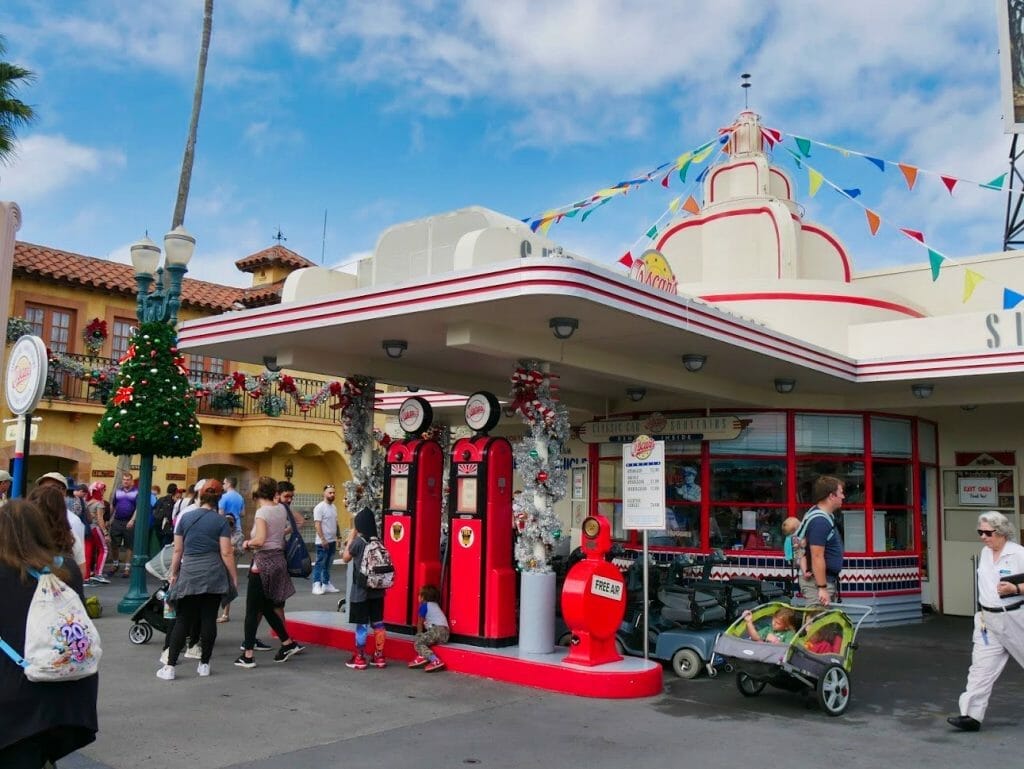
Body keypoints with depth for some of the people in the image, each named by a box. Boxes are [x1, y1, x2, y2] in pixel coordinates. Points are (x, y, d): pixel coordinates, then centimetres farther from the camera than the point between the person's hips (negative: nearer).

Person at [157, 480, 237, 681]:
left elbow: (177, 550, 7)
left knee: (182, 621, 6)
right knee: (209, 619, 5)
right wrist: (234, 577, 2)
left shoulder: (185, 518, 4)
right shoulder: (221, 521, -2)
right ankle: (204, 664, 12)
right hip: (214, 575, -1)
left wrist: (173, 574, 18)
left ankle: (169, 667, 4)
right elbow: (226, 553, -5)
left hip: (189, 574, 1)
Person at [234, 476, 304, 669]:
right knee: (267, 607, 19)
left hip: (263, 561, -7)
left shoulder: (262, 511, -13)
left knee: (252, 610, 1)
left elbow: (260, 540, -23)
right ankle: (288, 643, 20)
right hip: (279, 559, 7)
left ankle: (248, 655, 5)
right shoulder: (281, 509, 7)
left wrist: (247, 543, -5)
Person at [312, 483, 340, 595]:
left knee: (328, 564, 13)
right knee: (320, 563, -5)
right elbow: (317, 524, -17)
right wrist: (323, 539, -21)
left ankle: (326, 584, 18)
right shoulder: (320, 507, -12)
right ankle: (317, 585, -3)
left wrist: (336, 538, 14)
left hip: (332, 541, 8)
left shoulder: (334, 507, 12)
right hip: (323, 542, -8)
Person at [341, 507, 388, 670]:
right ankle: (379, 657, 18)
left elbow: (345, 559, 1)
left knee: (362, 624, 3)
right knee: (378, 623, 11)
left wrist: (350, 538, 8)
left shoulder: (358, 542, -14)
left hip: (361, 590, -5)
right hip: (377, 590, 5)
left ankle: (359, 659, 11)